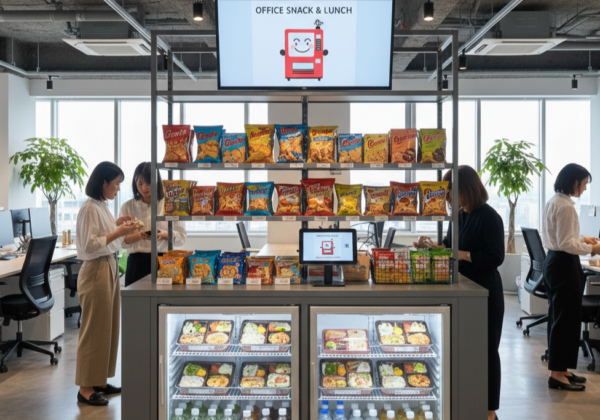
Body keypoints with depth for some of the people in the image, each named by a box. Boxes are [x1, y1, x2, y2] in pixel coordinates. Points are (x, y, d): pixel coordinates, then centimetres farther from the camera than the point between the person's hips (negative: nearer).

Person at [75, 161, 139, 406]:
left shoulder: (102, 206, 13)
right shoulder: (90, 208, -16)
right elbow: (89, 245, -20)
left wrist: (116, 225, 8)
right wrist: (119, 232, -21)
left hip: (110, 268, 10)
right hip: (96, 271, -10)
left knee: (108, 328, 14)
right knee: (94, 330, -2)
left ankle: (99, 381, 26)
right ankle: (86, 388, 8)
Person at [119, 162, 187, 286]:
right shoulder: (128, 207, 9)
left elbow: (181, 237, 4)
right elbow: (121, 241, 2)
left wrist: (164, 234, -15)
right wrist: (139, 236, -17)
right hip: (137, 263, 1)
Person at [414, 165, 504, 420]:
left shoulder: (489, 217, -15)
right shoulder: (459, 216, 7)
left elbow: (495, 257, -20)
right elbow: (450, 246, 17)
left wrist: (462, 254, -24)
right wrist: (432, 246, -1)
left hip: (485, 294, -8)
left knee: (486, 350, 4)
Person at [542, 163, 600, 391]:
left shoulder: (553, 202, 12)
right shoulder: (566, 206, -19)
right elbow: (567, 244, -21)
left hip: (553, 261, 11)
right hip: (564, 265, -11)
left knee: (558, 317, 16)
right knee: (567, 319, -3)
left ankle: (559, 369, 26)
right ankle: (557, 374, 5)